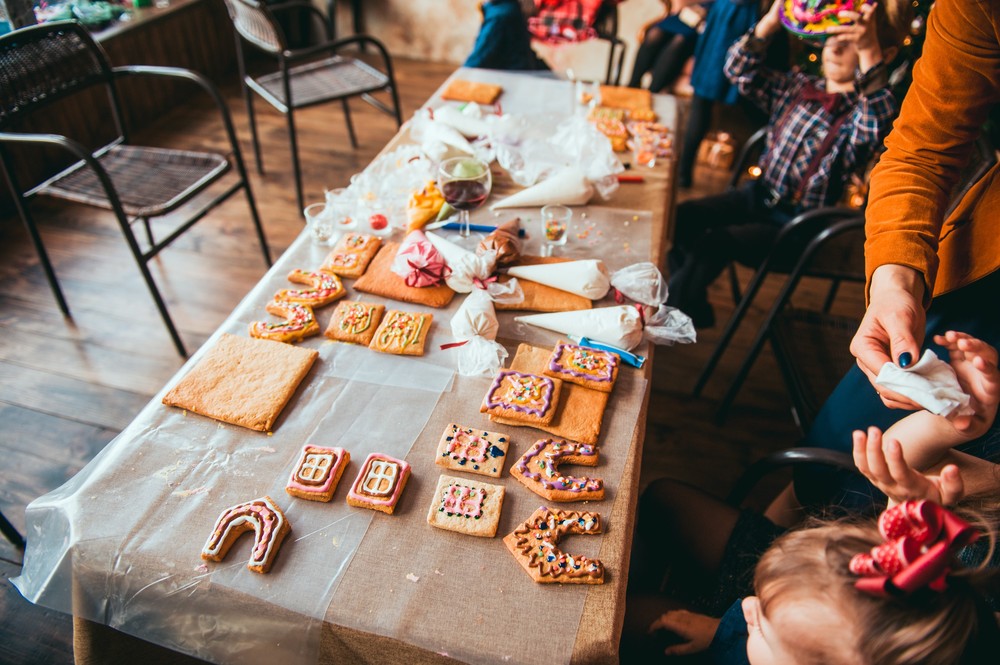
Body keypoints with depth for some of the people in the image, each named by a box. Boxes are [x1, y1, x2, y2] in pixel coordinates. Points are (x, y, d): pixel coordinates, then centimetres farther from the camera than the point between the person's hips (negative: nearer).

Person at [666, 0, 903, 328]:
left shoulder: (864, 111, -9)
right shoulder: (798, 87, 8)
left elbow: (881, 125, -33)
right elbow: (740, 70, 3)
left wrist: (869, 52, -42)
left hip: (796, 225, -6)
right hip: (758, 196, 6)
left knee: (714, 243, -27)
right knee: (680, 217, -14)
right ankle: (691, 304, 6)